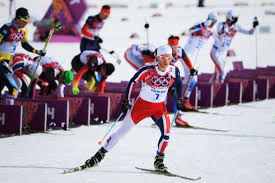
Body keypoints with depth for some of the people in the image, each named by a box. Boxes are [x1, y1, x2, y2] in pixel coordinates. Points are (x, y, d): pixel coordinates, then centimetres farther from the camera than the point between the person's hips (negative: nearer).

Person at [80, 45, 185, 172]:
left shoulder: (174, 71, -12)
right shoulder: (147, 70, -21)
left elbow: (178, 83, 11)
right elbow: (132, 82, -7)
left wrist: (179, 100, 11)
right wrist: (126, 101, -8)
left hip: (159, 107, 2)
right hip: (142, 104, -2)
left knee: (166, 132, -18)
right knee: (123, 131, -2)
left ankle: (158, 161, 1)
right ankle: (100, 155, 9)